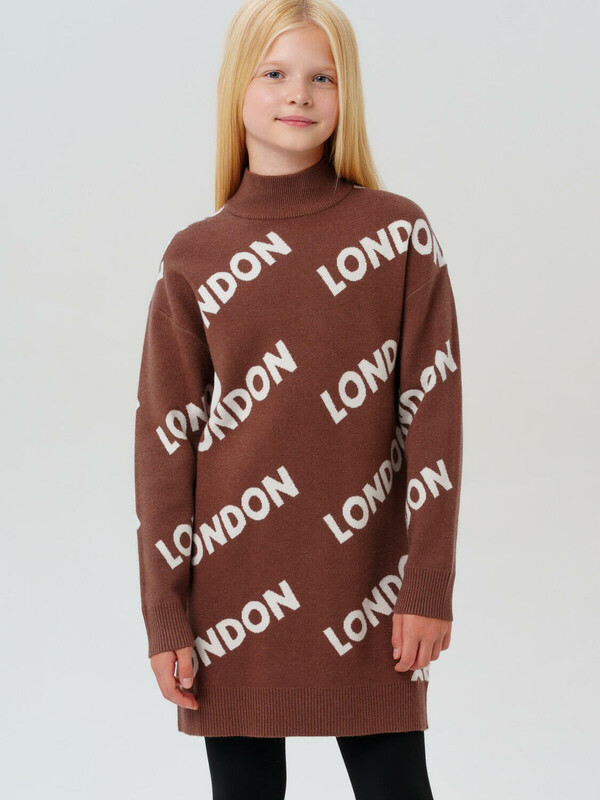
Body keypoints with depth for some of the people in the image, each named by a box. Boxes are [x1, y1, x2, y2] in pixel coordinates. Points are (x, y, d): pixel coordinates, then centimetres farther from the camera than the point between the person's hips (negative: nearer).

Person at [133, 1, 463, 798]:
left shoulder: (400, 232, 1)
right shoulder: (194, 258, 4)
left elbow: (433, 415, -1)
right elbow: (165, 443, 3)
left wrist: (430, 585, -6)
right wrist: (166, 619, 0)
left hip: (367, 593, -1)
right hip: (234, 596, 1)